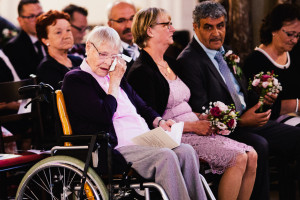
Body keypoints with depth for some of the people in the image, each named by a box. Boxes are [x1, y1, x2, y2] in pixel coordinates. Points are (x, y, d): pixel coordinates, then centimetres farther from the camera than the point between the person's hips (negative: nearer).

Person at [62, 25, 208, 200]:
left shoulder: (116, 74, 25)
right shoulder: (75, 80, 0)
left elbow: (142, 106, 31)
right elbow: (104, 115, -12)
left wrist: (159, 121, 9)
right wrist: (114, 82, -1)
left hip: (145, 143, 8)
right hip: (115, 149, -8)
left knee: (186, 151, -18)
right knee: (166, 157, -30)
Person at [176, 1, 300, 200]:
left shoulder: (225, 53, 17)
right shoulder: (188, 61, -10)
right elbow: (200, 112, -16)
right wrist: (241, 121, -23)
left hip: (247, 119, 9)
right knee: (258, 145, -35)